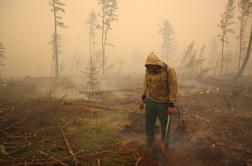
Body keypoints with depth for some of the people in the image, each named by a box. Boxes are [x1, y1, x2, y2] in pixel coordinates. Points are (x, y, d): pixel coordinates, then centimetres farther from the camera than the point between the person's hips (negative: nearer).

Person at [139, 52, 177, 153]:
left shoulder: (169, 71, -19)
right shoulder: (148, 71, -3)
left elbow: (173, 89, -17)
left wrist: (171, 105, -18)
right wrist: (143, 99, 10)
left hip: (164, 103, -4)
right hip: (150, 102, 4)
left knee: (165, 125, 12)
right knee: (149, 124, 12)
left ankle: (166, 143, 39)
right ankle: (149, 146, 33)